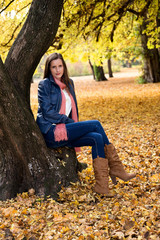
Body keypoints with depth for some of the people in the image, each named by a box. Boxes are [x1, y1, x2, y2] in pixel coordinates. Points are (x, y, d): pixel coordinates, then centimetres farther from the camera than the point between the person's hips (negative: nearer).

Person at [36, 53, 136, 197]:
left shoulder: (69, 83, 18)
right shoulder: (45, 85, -3)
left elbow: (73, 108, 24)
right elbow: (47, 112, -11)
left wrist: (75, 124, 7)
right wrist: (71, 122, -11)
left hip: (65, 131, 7)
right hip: (51, 132, -7)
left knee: (97, 138, -19)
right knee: (95, 124, -19)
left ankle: (101, 184, -19)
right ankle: (115, 167, -11)